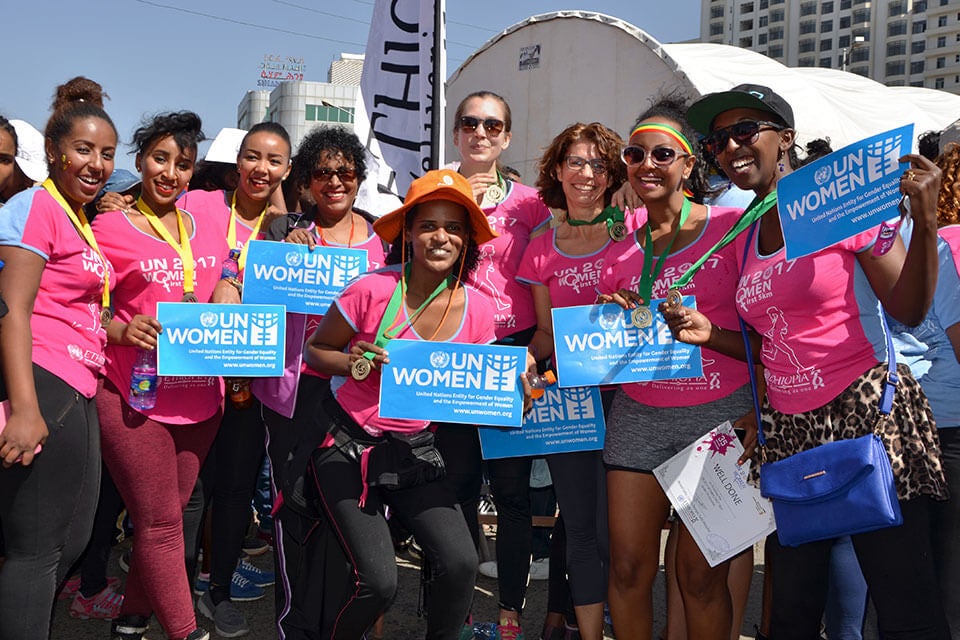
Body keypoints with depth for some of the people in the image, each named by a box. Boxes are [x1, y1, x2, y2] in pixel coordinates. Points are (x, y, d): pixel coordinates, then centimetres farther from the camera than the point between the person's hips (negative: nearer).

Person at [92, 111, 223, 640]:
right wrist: (124, 331, -21)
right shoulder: (109, 228, -2)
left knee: (166, 518, 13)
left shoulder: (207, 226, 11)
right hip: (134, 395, -5)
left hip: (200, 395, 5)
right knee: (160, 525, -1)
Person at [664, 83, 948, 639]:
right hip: (787, 427, 6)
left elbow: (908, 309, -11)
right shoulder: (743, 237, 12)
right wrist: (710, 334, 0)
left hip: (867, 412, -6)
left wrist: (925, 223, -23)